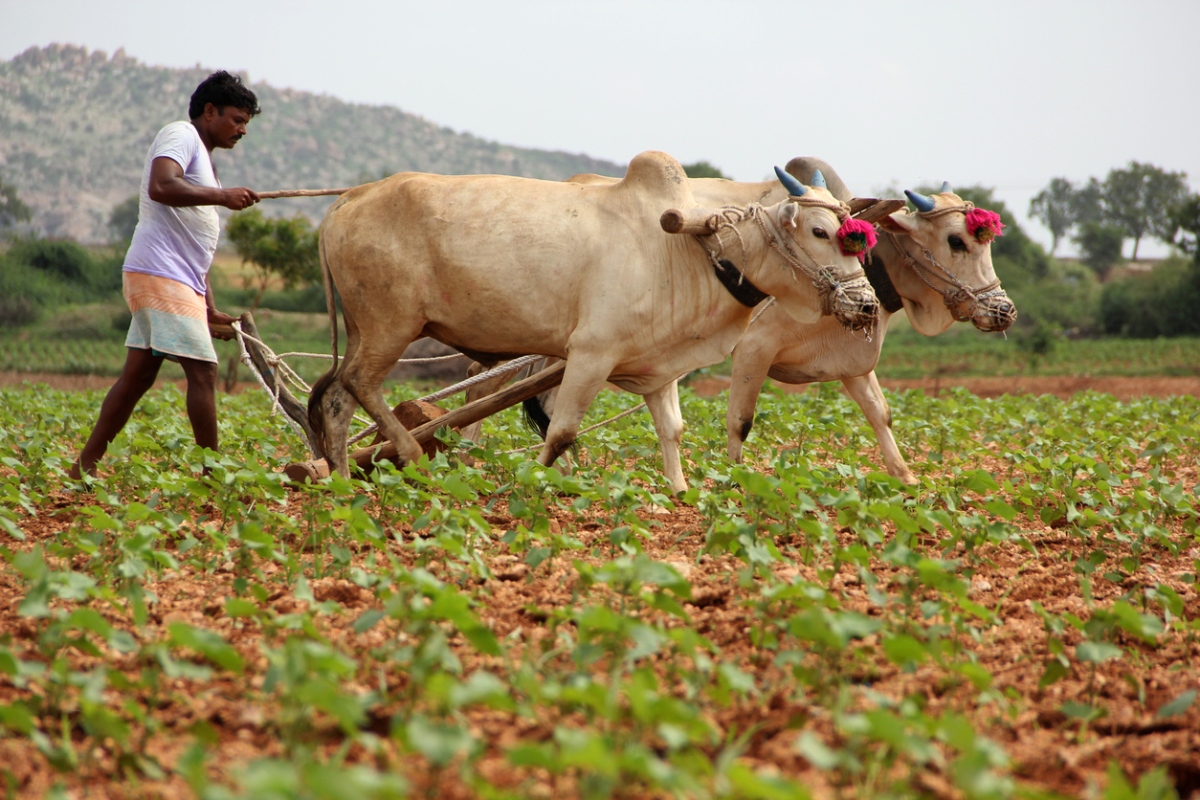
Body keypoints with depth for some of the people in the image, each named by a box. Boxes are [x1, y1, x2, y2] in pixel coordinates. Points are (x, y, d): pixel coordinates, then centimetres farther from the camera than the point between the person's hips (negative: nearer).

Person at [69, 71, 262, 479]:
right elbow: (160, 186, -24)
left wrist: (210, 310, 20)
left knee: (139, 375, 9)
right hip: (160, 274, -10)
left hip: (181, 279, 10)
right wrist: (221, 195, -20)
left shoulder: (203, 158, 25)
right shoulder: (180, 135, -3)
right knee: (202, 370, -10)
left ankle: (85, 467, 13)